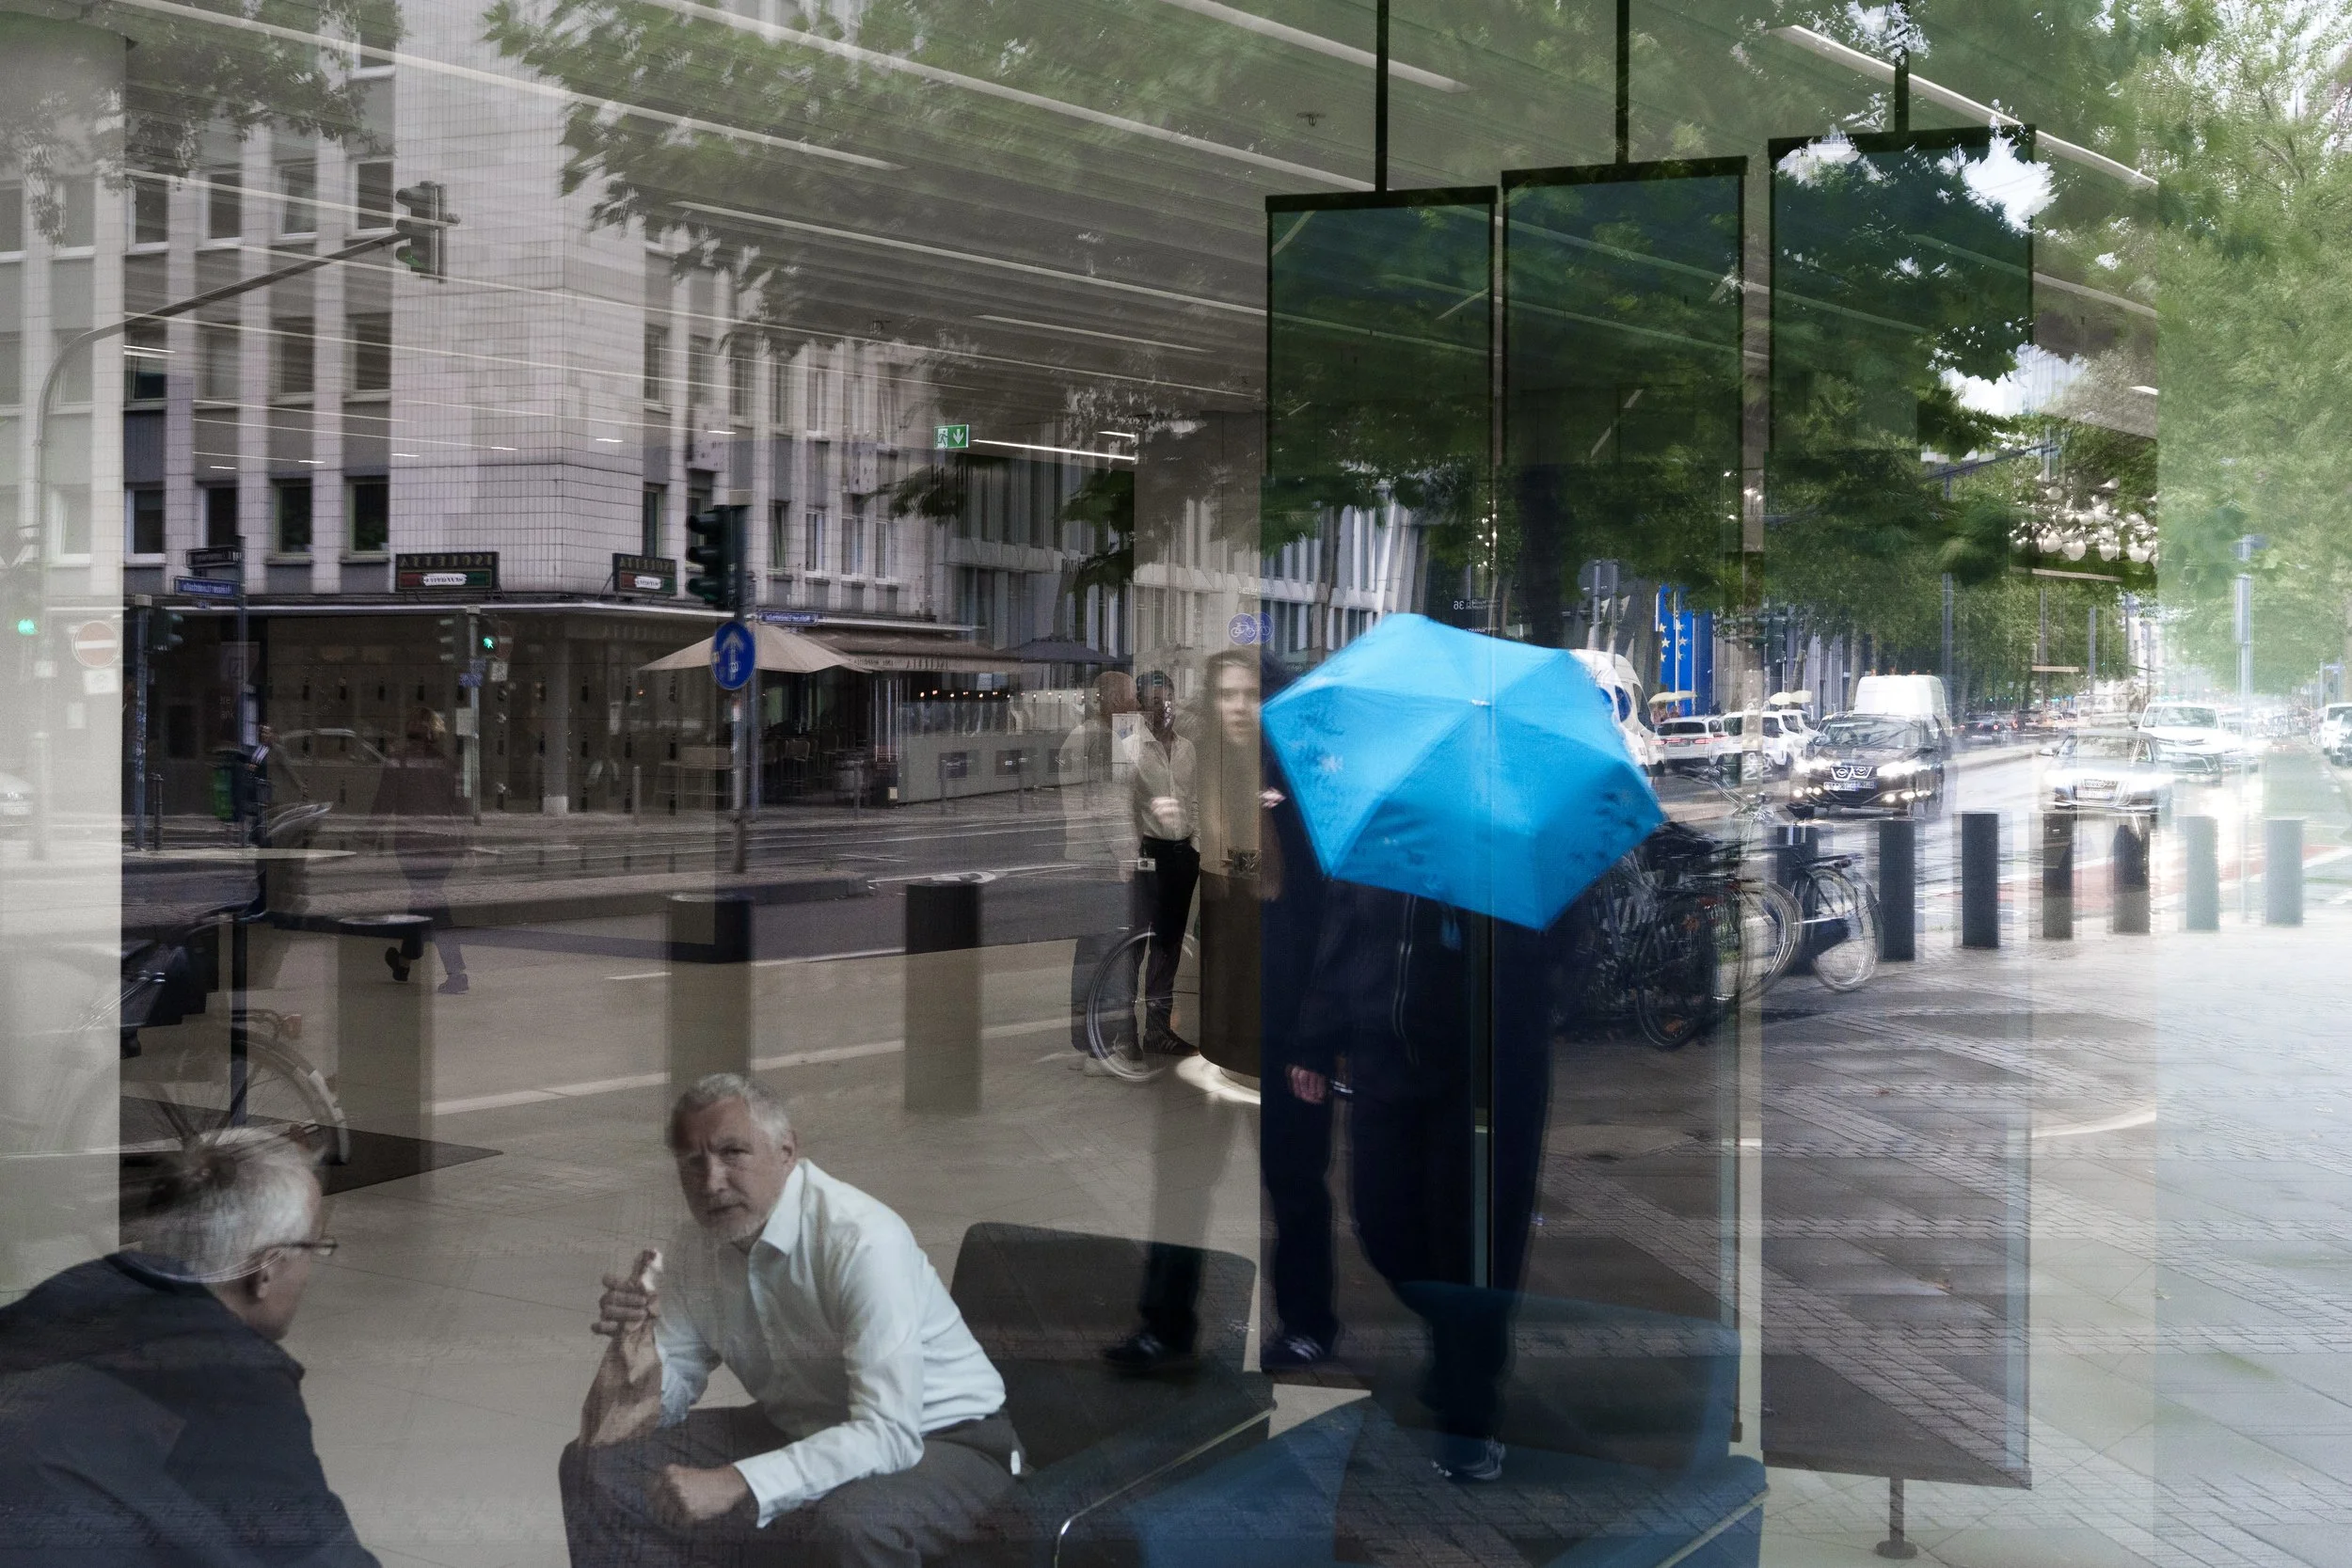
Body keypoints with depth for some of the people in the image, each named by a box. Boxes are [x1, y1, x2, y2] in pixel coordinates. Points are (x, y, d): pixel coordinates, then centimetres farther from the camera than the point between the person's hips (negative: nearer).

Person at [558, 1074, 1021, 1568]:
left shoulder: (864, 1241, -28)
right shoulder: (698, 1245, -3)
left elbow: (889, 1434, -34)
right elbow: (668, 1397, 5)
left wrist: (735, 1484, -41)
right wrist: (634, 1340, -18)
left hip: (933, 1445, -7)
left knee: (851, 1522, -40)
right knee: (594, 1467, -4)